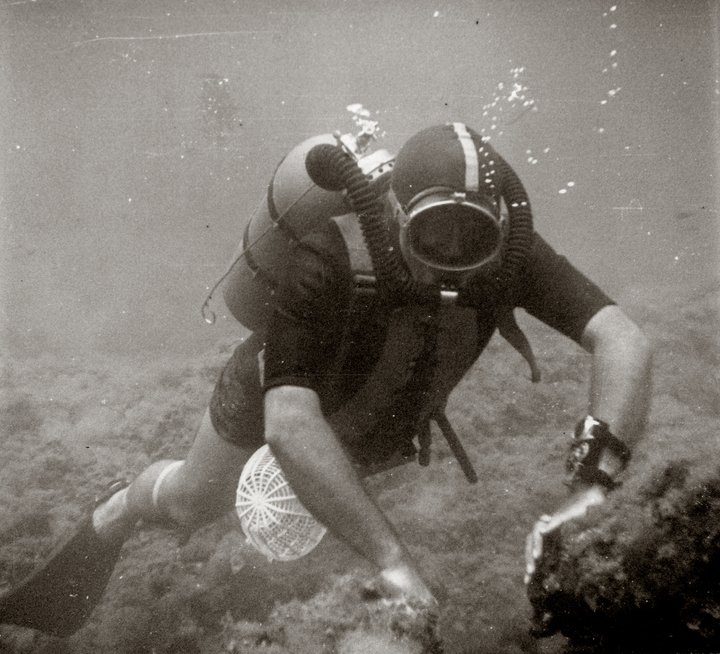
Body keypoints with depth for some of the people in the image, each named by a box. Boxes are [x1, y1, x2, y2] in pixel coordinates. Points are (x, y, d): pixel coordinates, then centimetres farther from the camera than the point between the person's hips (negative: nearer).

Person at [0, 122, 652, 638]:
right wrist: (392, 558, -60)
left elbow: (626, 342, -45)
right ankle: (111, 521, 53)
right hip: (276, 393, -2)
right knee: (192, 504, 19)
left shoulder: (509, 252, -36)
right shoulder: (325, 260, -46)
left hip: (386, 418, 3)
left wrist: (590, 488, -59)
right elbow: (289, 424, -53)